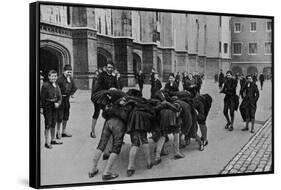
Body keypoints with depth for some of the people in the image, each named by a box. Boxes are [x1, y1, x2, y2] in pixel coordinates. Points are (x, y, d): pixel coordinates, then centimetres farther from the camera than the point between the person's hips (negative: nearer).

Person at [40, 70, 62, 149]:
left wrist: (58, 103, -10)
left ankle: (53, 140, 27)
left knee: (53, 123, 15)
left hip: (55, 106, 6)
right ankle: (47, 142, 2)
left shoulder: (57, 86, 7)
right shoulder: (45, 85, -12)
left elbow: (59, 96, 8)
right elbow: (42, 97, -12)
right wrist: (43, 107, -15)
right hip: (47, 106, -6)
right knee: (48, 124, -4)